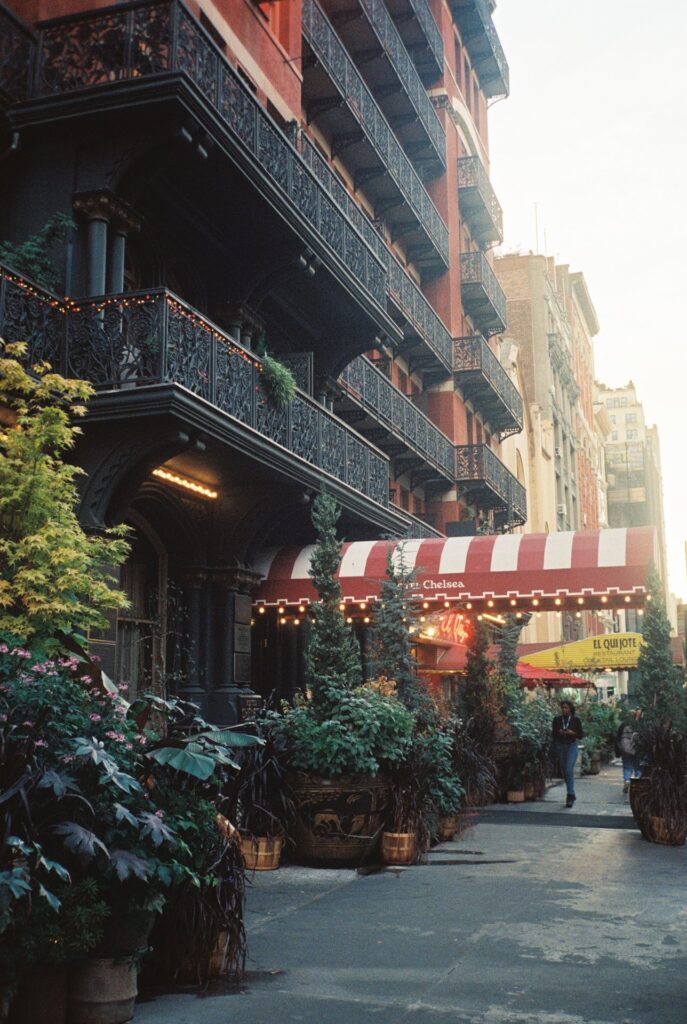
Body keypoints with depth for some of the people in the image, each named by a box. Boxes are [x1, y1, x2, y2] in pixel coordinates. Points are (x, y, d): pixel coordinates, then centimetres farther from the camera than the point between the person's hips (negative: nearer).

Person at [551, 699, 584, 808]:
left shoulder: (575, 720, -1)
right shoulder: (557, 719, 4)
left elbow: (581, 735, 2)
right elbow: (553, 734, 9)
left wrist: (572, 733, -15)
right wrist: (559, 733, -11)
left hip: (572, 746, -3)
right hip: (560, 746, 3)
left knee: (569, 770, -16)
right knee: (564, 771, 9)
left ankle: (570, 796, -16)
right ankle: (571, 794, 25)